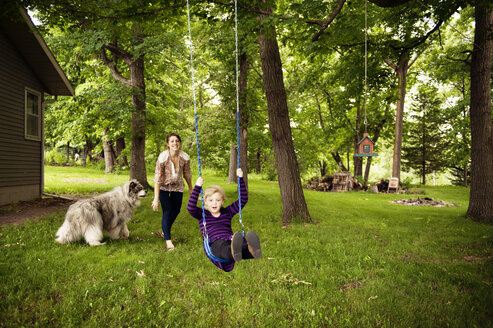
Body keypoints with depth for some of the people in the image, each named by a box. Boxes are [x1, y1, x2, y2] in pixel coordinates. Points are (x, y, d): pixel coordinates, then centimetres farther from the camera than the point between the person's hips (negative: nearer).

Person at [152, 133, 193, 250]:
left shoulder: (185, 157, -17)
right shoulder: (162, 157, -27)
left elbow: (187, 174, 0)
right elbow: (157, 178, -26)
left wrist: (190, 188, 11)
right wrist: (156, 199, -28)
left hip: (178, 187, 4)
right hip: (164, 188, -4)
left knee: (176, 210, 14)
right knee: (167, 212, -11)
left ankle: (165, 231, 41)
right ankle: (168, 240, 0)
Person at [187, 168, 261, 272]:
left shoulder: (227, 212, 25)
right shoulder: (202, 214, 17)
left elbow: (243, 200, 22)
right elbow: (190, 207, -4)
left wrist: (240, 179, 16)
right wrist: (197, 187, -9)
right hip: (215, 244, -3)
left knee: (244, 245, -36)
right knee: (223, 247, -43)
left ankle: (252, 250, -70)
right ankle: (233, 252, -77)